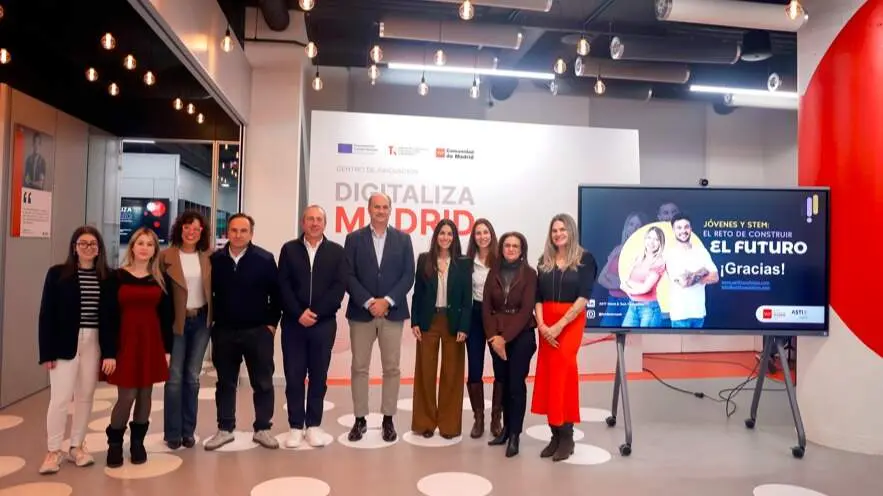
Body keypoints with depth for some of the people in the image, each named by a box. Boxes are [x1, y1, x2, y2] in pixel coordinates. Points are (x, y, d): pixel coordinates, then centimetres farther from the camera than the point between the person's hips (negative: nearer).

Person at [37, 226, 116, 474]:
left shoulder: (107, 277, 2)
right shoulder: (58, 273, -3)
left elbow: (111, 316, 1)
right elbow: (46, 314, -4)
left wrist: (110, 351, -4)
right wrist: (47, 351, -8)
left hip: (94, 344, 2)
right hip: (65, 344, -2)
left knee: (85, 396, 10)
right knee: (60, 397, -1)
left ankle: (77, 446, 25)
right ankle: (54, 451, 13)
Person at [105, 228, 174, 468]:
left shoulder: (162, 279, 6)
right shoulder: (117, 276, -1)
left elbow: (166, 316, 7)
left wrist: (167, 349, 3)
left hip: (152, 341, 3)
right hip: (125, 340, -2)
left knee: (145, 395, 8)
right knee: (127, 395, -4)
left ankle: (137, 442, 24)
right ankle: (114, 442, 17)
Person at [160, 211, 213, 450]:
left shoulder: (208, 256, 3)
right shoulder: (166, 256, -5)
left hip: (201, 320, 3)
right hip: (176, 322, -2)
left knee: (193, 377, 9)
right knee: (175, 378, 1)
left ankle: (188, 431, 19)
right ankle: (172, 433, 13)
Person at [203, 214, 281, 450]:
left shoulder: (265, 259, -6)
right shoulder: (215, 260, 0)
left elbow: (276, 293, -2)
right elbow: (208, 292, 9)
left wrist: (272, 323, -4)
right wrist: (212, 321, 5)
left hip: (258, 331, -2)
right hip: (224, 332, 2)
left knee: (263, 383, 6)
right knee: (225, 383, 12)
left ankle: (262, 429, 19)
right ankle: (225, 429, 25)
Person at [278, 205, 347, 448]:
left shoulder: (336, 251, 6)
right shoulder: (289, 249, 7)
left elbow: (339, 287, -3)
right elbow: (283, 286, 0)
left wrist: (315, 312, -12)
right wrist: (299, 313, -12)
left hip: (324, 323, 0)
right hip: (294, 323, 0)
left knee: (318, 377, 6)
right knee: (294, 376, 3)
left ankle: (314, 425, 16)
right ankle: (296, 426, 13)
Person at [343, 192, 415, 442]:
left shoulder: (403, 239, 6)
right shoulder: (354, 238, 4)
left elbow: (408, 276, 0)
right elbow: (349, 276, -2)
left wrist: (387, 301, -12)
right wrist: (368, 302, -14)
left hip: (392, 312, 1)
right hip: (361, 312, 0)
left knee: (391, 368, 4)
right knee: (359, 367, 4)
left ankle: (388, 419, 15)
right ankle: (360, 419, 15)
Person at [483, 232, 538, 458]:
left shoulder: (529, 274, -4)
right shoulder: (493, 272, 7)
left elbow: (526, 309, -10)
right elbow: (486, 307, 4)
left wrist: (505, 337, -14)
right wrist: (493, 336, -9)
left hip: (521, 336, -3)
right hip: (496, 337, 4)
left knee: (516, 384, -2)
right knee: (502, 383, 10)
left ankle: (515, 434, 6)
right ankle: (506, 427, 23)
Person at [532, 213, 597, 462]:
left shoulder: (584, 259, -3)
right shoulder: (544, 262, 11)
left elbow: (584, 296, -11)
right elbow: (538, 297, 7)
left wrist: (559, 325, -16)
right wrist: (541, 324, -9)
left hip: (571, 322, -4)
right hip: (546, 325, 4)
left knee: (561, 374, -9)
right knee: (548, 376, 3)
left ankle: (566, 435, 4)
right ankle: (556, 434, 13)